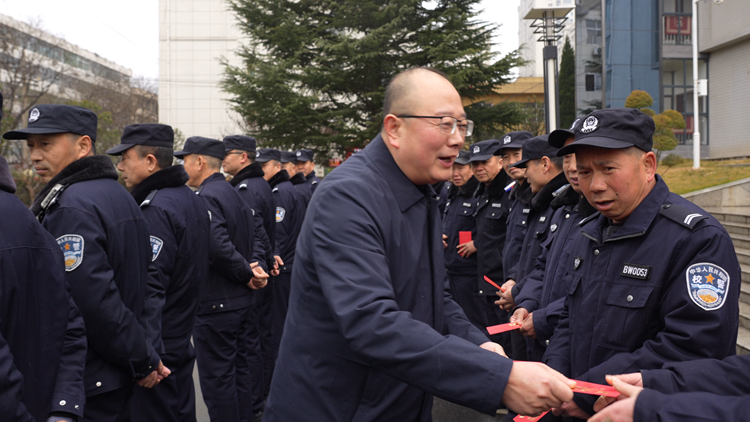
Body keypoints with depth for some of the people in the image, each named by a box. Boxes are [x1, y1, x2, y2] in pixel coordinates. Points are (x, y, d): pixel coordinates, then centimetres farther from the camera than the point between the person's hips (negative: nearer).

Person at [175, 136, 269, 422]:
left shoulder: (205, 198, -17)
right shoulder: (234, 194, 13)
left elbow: (218, 247, -28)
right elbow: (255, 239, 13)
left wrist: (247, 273, -15)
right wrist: (256, 270, -2)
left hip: (215, 304, -9)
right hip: (242, 301, 10)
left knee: (216, 377, -1)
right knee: (239, 369, 18)